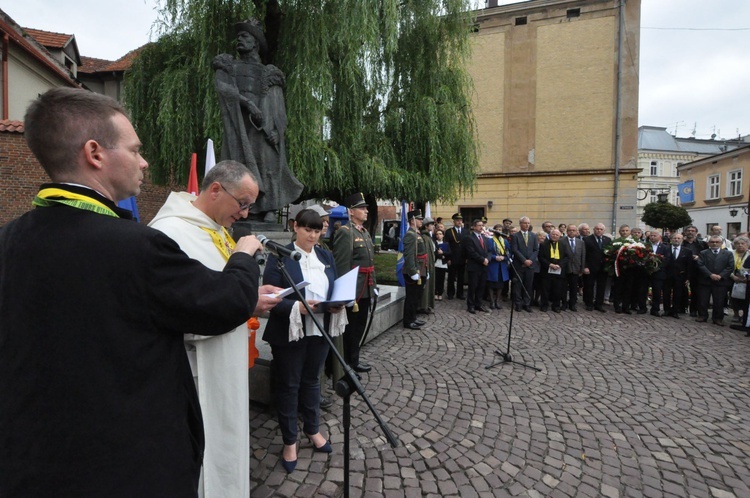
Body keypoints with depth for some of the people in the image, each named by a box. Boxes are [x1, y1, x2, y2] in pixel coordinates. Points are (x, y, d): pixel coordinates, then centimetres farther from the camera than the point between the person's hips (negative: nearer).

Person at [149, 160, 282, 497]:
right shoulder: (169, 232, -22)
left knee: (225, 445, 24)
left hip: (226, 366, 9)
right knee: (202, 457, 10)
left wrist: (253, 293, 0)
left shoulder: (217, 229, 7)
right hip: (197, 375, -9)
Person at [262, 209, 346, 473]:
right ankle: (289, 441, 30)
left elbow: (335, 290, 10)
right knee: (288, 385, 11)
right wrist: (297, 307, -27)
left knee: (312, 380, 21)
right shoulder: (279, 256, -9)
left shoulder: (326, 256, 7)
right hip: (289, 332, -4)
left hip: (320, 330, 5)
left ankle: (313, 430, 41)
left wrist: (337, 306, -10)